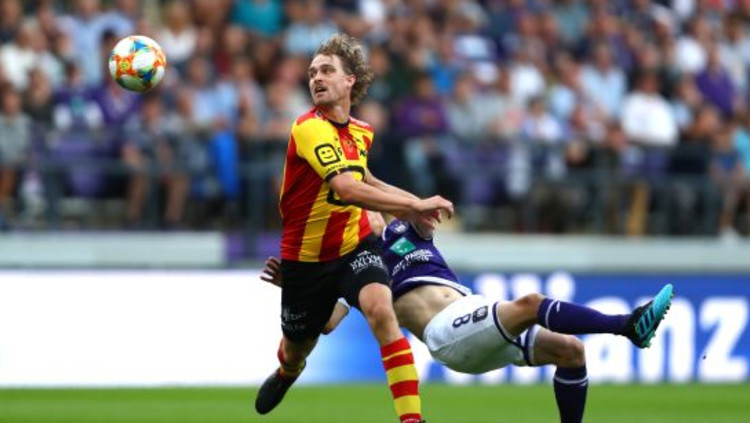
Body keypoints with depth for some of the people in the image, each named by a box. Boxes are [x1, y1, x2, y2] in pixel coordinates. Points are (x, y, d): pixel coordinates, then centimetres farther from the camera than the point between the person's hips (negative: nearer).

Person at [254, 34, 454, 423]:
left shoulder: (360, 133, 1)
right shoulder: (311, 129, -23)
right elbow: (347, 190, -35)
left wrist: (414, 208, 11)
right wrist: (415, 205, -35)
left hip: (354, 246, 3)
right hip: (306, 256, -3)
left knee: (381, 310, -27)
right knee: (298, 346, 17)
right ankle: (286, 373, 58)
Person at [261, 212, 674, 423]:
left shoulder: (404, 232, 26)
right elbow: (327, 322, 1)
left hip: (479, 323, 6)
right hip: (446, 331, -6)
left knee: (570, 348, -9)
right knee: (530, 303, -29)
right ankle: (629, 326, -39)